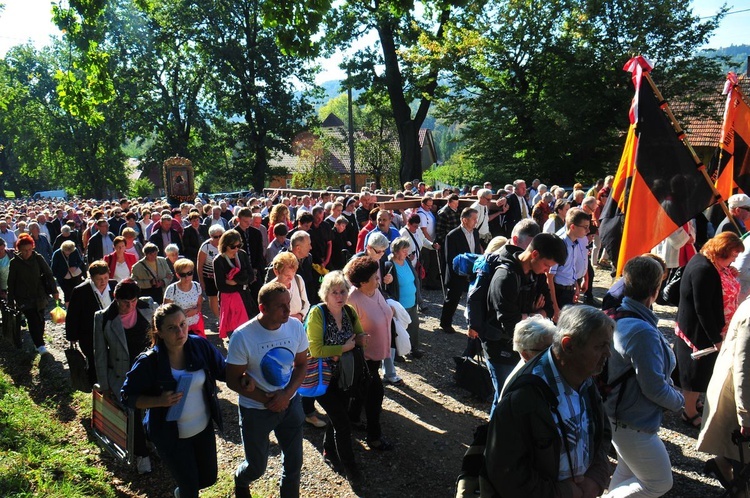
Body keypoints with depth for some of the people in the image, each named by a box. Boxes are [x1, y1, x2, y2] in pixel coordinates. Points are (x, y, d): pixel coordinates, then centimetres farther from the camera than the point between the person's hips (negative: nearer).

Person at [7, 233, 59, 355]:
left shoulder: (37, 258, -3)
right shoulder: (14, 262, -5)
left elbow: (48, 274, 0)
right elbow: (11, 283, 0)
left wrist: (54, 291, -4)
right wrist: (10, 301, 1)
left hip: (39, 296, 2)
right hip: (24, 298, -2)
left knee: (40, 320, 9)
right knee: (33, 321, -11)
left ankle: (38, 341, 28)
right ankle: (40, 345, -8)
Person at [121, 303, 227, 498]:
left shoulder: (200, 345, -14)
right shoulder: (149, 362, -22)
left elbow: (224, 371, -5)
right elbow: (128, 397, -12)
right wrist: (159, 401, -27)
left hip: (204, 428, 4)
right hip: (171, 436, -4)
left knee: (209, 478, 22)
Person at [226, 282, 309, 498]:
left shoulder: (295, 327, -13)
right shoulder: (242, 336, -24)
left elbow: (302, 364, -1)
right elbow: (233, 380, -15)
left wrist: (287, 394, -16)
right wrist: (265, 399, -21)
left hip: (290, 403, 3)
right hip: (256, 410, -3)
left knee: (294, 463, 13)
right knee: (256, 468, 15)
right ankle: (240, 480, 51)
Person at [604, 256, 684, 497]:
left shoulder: (619, 317, -3)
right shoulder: (643, 332, -31)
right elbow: (654, 388, -25)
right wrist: (679, 400, -5)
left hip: (617, 412, 9)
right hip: (633, 424, -9)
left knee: (627, 474, 26)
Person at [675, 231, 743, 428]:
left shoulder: (712, 264, 5)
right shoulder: (703, 269, -27)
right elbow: (702, 309, -27)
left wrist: (729, 274, -2)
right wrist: (716, 338, -23)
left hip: (709, 329, 10)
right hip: (698, 331, -10)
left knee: (700, 370, 23)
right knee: (696, 371, 6)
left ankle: (692, 403, 42)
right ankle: (690, 414, 23)